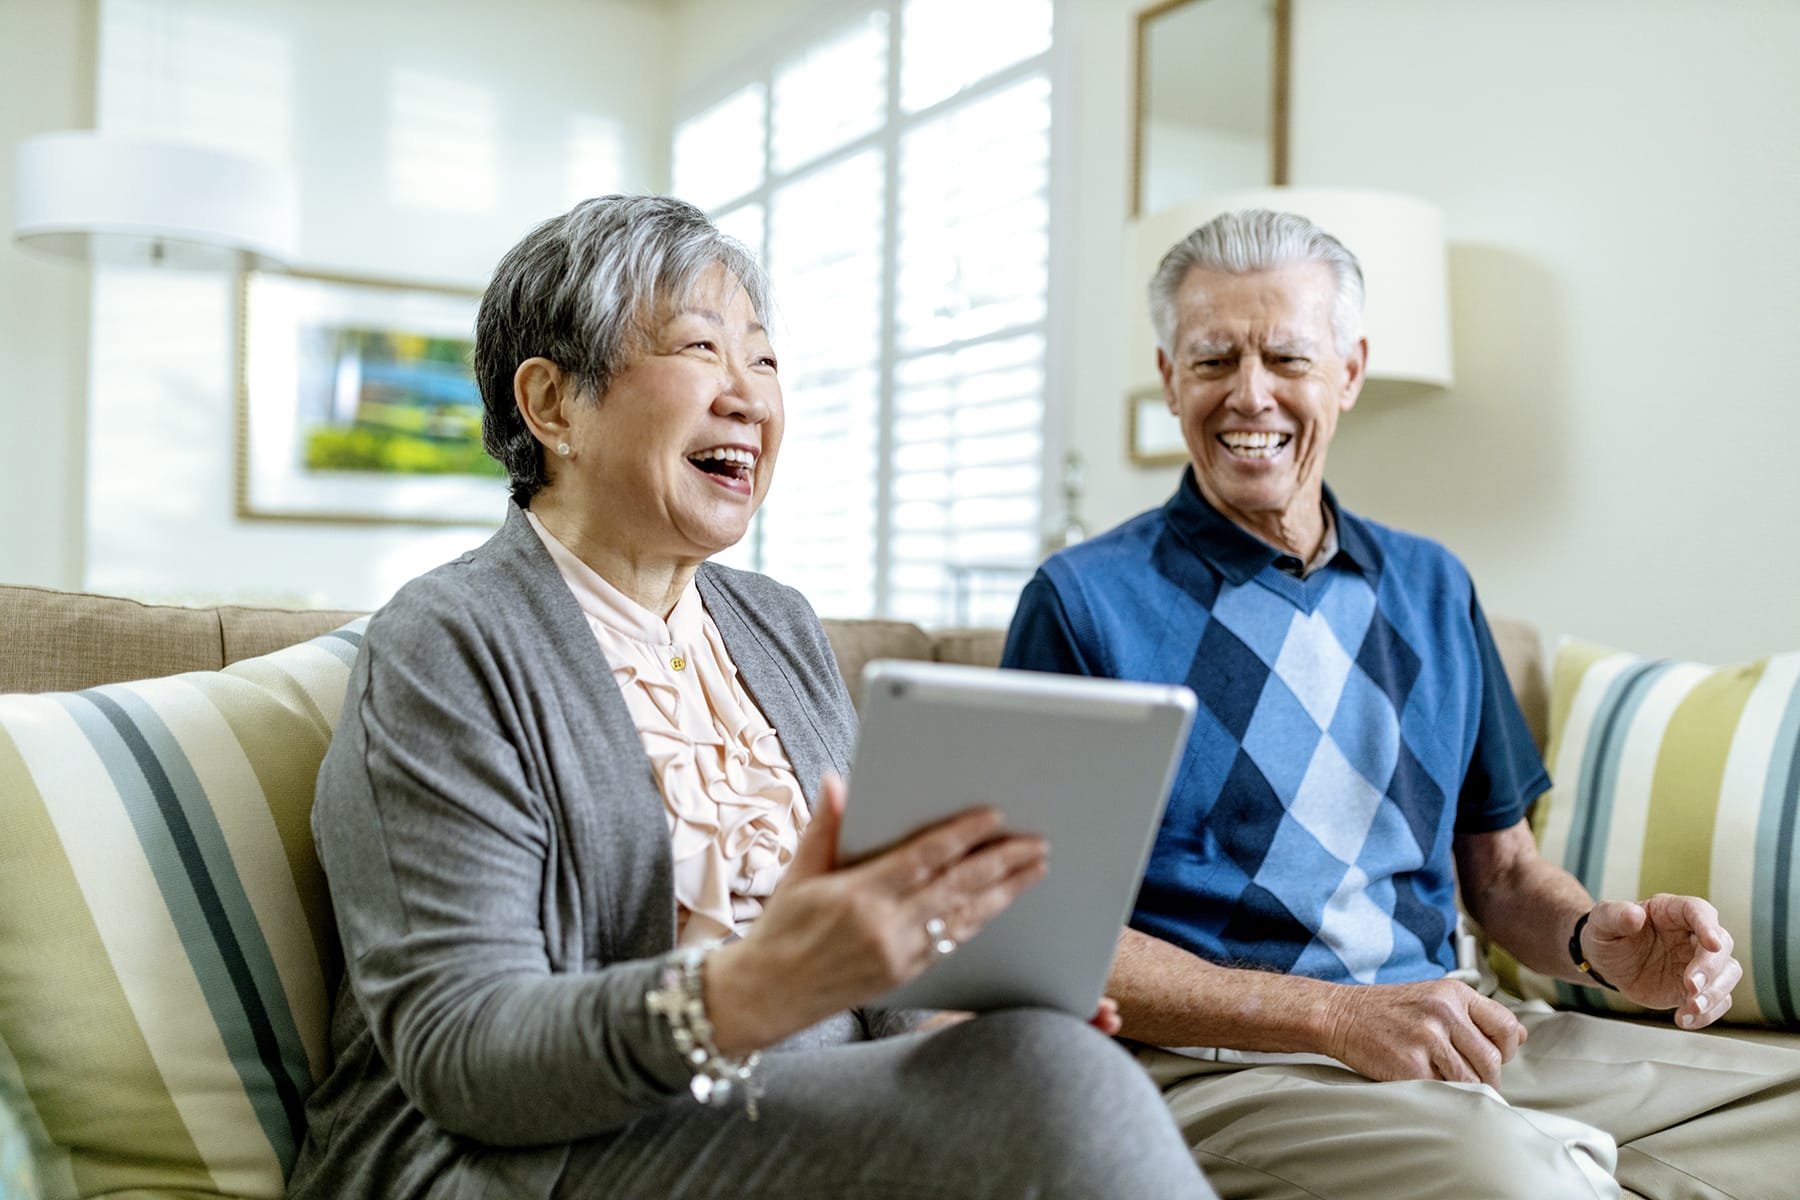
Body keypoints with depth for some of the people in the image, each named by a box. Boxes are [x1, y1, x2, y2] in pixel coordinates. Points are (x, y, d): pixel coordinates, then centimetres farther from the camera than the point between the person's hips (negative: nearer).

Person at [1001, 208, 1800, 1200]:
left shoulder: (1432, 589, 14)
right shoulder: (1081, 604, -4)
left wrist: (1593, 939, -3)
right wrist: (1336, 1015, -18)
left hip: (1453, 1036, 6)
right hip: (1221, 1063, -5)